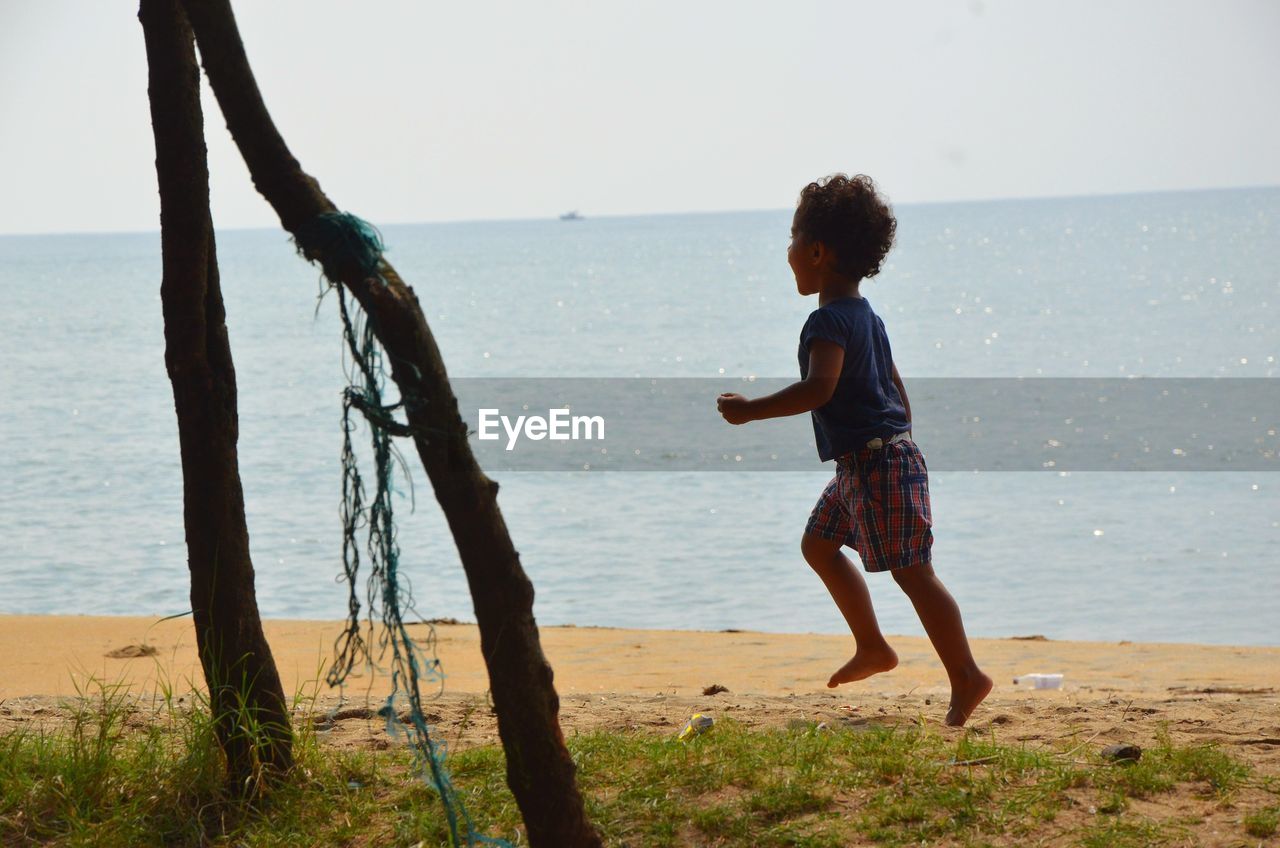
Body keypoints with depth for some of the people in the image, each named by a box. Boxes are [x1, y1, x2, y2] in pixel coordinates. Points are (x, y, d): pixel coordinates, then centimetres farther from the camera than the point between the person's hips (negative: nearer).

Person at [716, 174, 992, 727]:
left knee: (911, 571, -6)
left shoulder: (828, 321, -17)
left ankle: (966, 676, -2)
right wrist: (899, 443, 27)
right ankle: (872, 647, 26)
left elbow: (819, 387, -31)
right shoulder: (867, 317, 14)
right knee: (819, 543, 21)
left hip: (874, 462, -11)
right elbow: (895, 388, 20)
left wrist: (751, 410, -26)